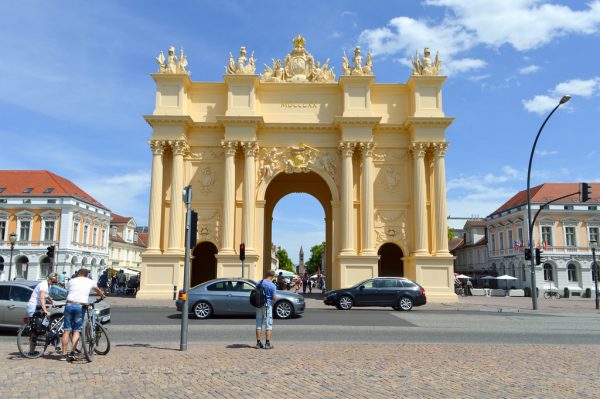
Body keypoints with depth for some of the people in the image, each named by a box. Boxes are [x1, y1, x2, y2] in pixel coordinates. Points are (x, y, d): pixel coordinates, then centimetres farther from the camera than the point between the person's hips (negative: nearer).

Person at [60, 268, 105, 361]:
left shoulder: (71, 281, 15)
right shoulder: (90, 282, 15)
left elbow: (67, 293, 19)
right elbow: (98, 290, 32)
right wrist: (102, 296, 53)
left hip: (69, 305, 1)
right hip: (80, 306, -1)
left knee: (67, 330, 6)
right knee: (77, 331, 5)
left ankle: (64, 354, 8)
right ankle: (72, 353, -8)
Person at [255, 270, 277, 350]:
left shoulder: (259, 283, 5)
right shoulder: (272, 285, -13)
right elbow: (274, 297, -12)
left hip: (259, 305, 5)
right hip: (267, 305, -5)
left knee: (259, 324, 11)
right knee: (268, 325, 3)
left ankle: (258, 343, 13)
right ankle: (267, 344, 1)